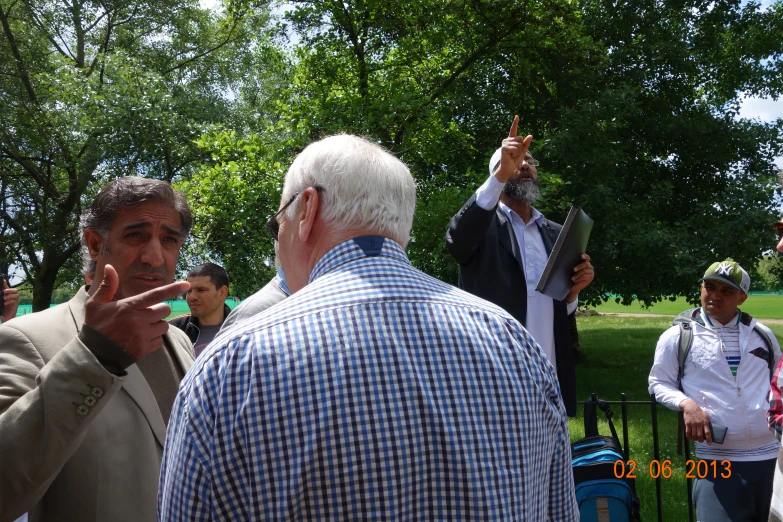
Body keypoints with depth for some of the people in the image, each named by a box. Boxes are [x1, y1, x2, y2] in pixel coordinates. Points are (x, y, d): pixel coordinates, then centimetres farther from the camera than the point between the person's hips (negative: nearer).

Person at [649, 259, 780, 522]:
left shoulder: (762, 334, 10)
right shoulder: (677, 336, -1)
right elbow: (658, 383, 3)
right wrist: (686, 404, -14)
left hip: (771, 457, 4)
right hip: (717, 461, -3)